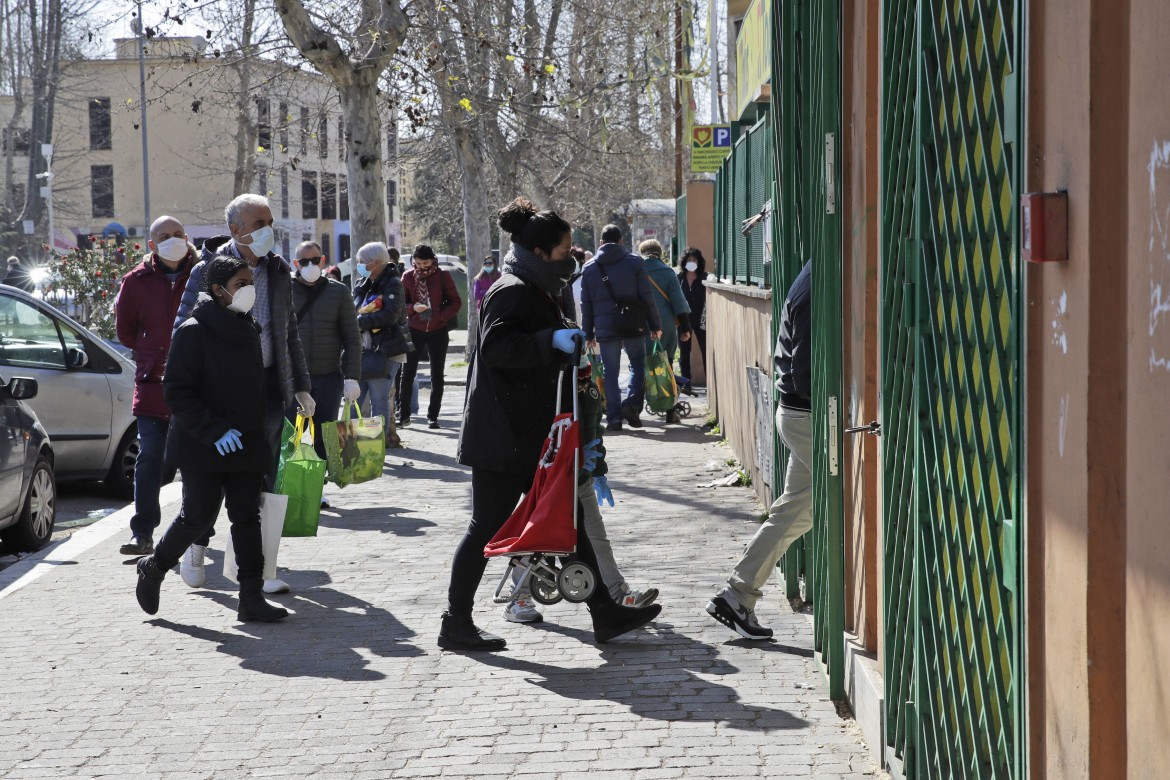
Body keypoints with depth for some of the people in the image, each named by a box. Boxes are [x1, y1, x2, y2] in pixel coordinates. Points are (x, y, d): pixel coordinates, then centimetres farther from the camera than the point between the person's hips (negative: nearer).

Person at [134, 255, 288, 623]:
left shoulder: (248, 331, 12)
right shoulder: (193, 332, -12)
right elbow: (176, 392, -16)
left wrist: (259, 433, 14)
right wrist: (215, 430, -21)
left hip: (247, 447, 7)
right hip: (202, 449, -7)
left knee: (247, 518, 5)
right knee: (198, 516, -1)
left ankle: (251, 597, 7)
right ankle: (154, 567, 23)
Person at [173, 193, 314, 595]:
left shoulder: (278, 271, 10)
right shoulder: (207, 271, -5)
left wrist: (301, 386, 14)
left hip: (268, 385, 4)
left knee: (261, 478, 4)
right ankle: (196, 549, 24)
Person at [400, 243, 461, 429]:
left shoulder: (442, 276, -4)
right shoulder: (408, 277, 0)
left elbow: (456, 302, -2)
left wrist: (441, 316, -17)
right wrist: (413, 308, -18)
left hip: (438, 330, -1)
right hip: (415, 329, 1)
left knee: (437, 375, 4)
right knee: (408, 373, 1)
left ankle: (433, 416, 11)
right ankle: (404, 415, 9)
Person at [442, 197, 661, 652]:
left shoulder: (535, 291, 18)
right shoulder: (512, 292, -14)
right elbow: (495, 347, -29)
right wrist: (552, 341, -31)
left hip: (529, 433, 10)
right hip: (503, 435, -10)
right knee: (489, 525, -3)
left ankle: (605, 613, 12)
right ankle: (456, 625, 6)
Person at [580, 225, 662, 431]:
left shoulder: (589, 268, 7)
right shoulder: (634, 262, 1)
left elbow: (586, 305, 8)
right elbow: (647, 297, -1)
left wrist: (588, 333, 15)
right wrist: (655, 325, 4)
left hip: (605, 328, 1)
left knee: (611, 373, 5)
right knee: (638, 364, 13)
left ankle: (614, 416, 1)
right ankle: (632, 403, -7)